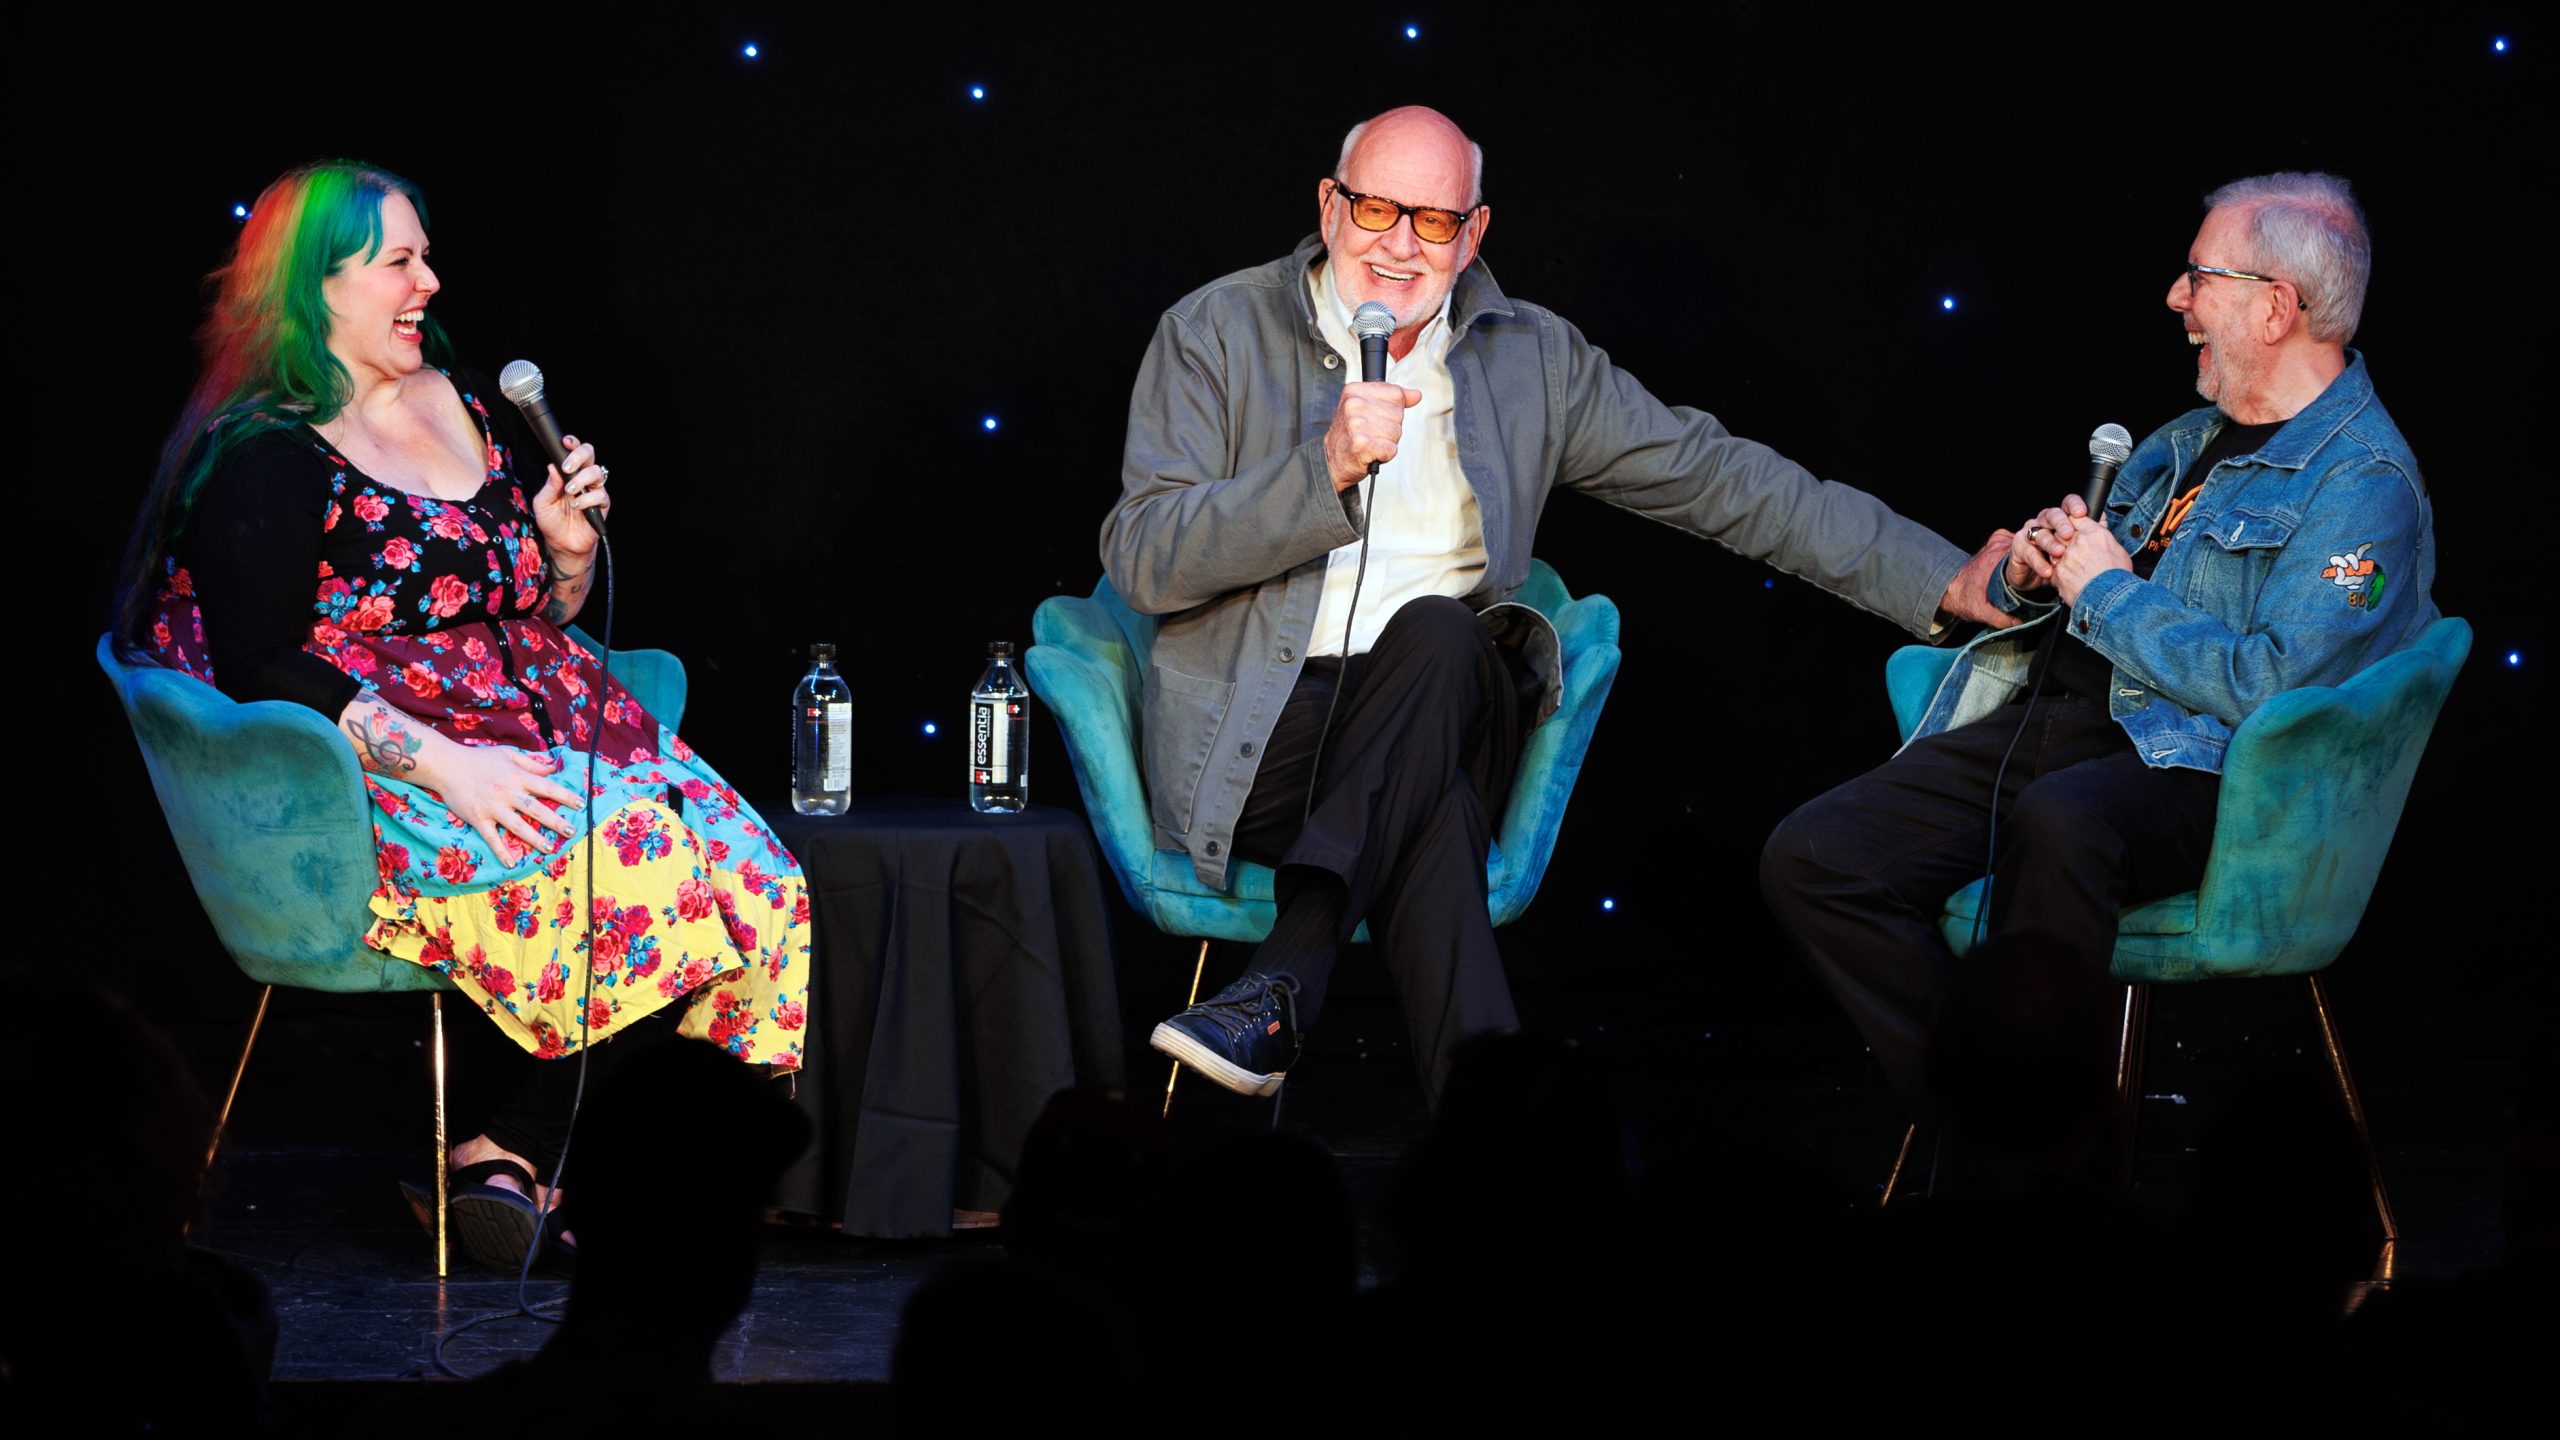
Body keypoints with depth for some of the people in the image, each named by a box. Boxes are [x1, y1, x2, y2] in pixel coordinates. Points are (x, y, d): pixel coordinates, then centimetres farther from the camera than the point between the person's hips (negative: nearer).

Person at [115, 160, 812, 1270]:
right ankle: (508, 1156, -16)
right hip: (376, 783, -8)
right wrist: (446, 765, -24)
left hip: (542, 738, 8)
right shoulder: (261, 458, -5)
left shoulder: (466, 410, 18)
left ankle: (505, 1162, -19)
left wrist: (570, 549, 4)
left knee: (754, 870, -18)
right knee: (641, 863, -30)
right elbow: (267, 671, -15)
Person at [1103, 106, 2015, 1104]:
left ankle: (1279, 993, -39)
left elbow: (1718, 478, 12)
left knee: (1434, 638, -33)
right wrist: (1326, 468, -20)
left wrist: (1944, 583, 6)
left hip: (1450, 706, 2)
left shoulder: (1532, 359, 12)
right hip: (1253, 737, -2)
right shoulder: (1216, 334, 3)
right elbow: (1142, 562, -6)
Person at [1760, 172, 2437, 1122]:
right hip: (2048, 719, 9)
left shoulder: (2362, 483, -6)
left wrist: (2109, 591, -8)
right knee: (1810, 859, -12)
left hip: (2192, 768, -9)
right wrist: (2031, 574, 9)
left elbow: (2273, 689, -19)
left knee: (2061, 823, -43)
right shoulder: (2184, 444, 23)